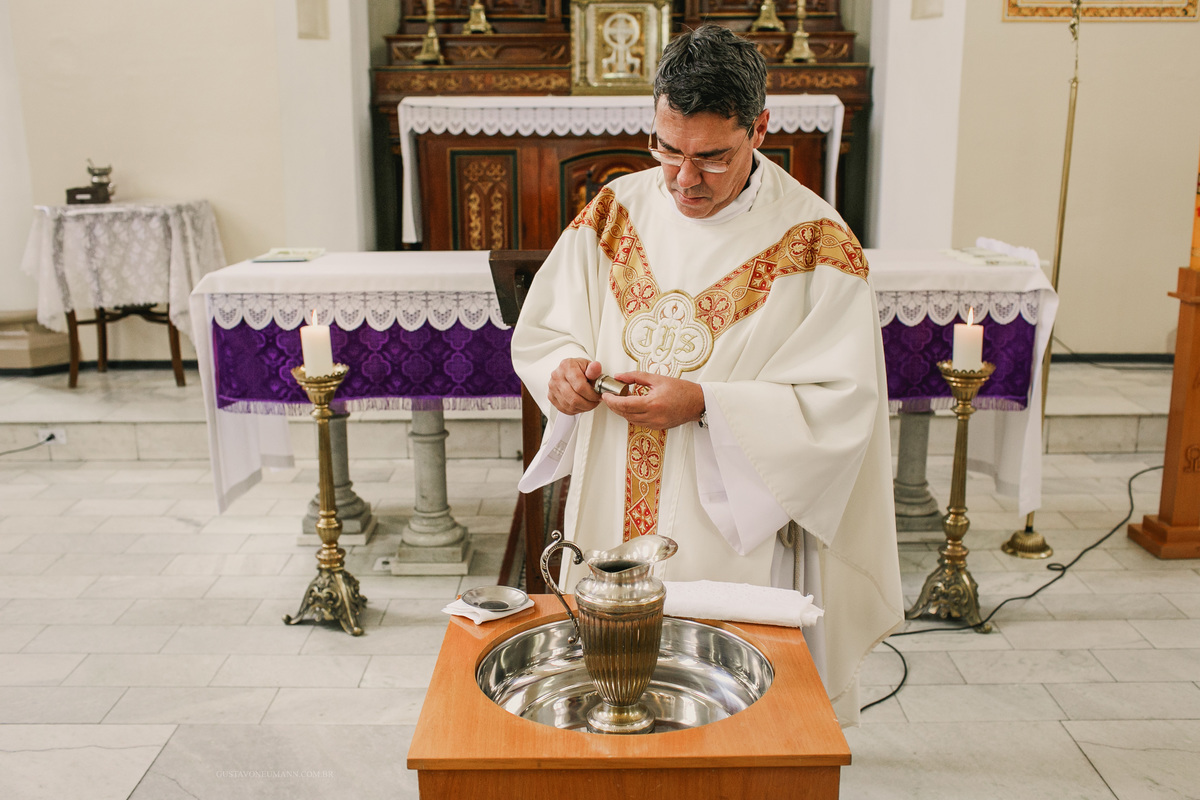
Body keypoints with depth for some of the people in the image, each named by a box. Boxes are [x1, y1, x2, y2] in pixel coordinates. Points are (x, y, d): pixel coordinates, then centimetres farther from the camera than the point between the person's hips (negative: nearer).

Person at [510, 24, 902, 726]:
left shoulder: (815, 241, -10)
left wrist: (705, 405, -23)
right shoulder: (616, 210, 3)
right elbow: (541, 331, 10)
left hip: (735, 533, -3)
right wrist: (564, 370, -14)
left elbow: (842, 403, -13)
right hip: (611, 526, 4)